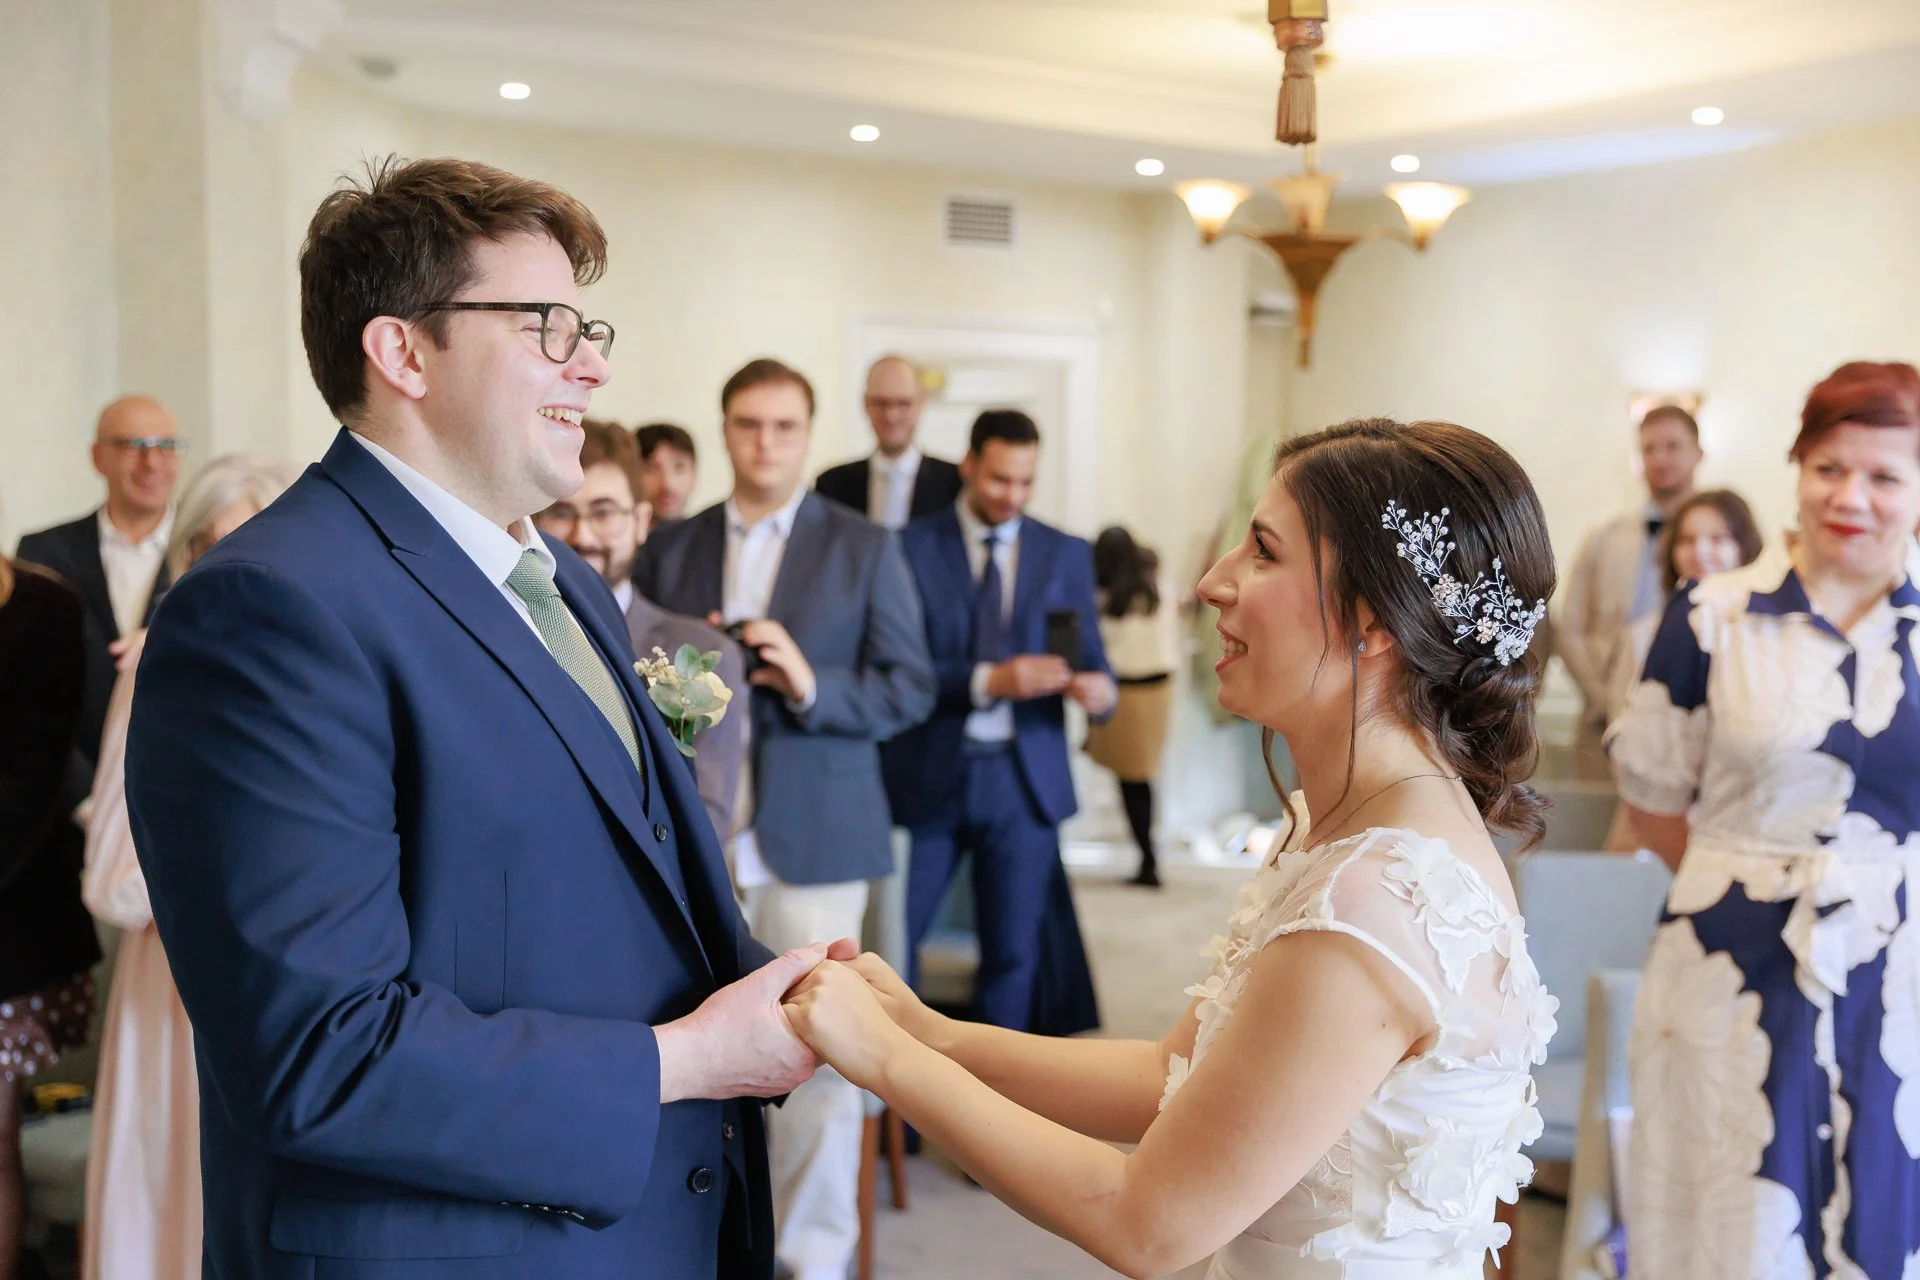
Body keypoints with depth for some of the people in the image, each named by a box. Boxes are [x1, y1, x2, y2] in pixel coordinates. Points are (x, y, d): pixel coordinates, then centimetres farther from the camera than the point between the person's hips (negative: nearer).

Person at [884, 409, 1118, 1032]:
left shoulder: (1067, 555, 7)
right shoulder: (911, 548, -1)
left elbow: (1090, 659, 6)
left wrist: (1099, 689, -17)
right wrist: (987, 680, -22)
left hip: (1025, 778, 2)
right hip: (929, 776, -2)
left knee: (1013, 951, 8)